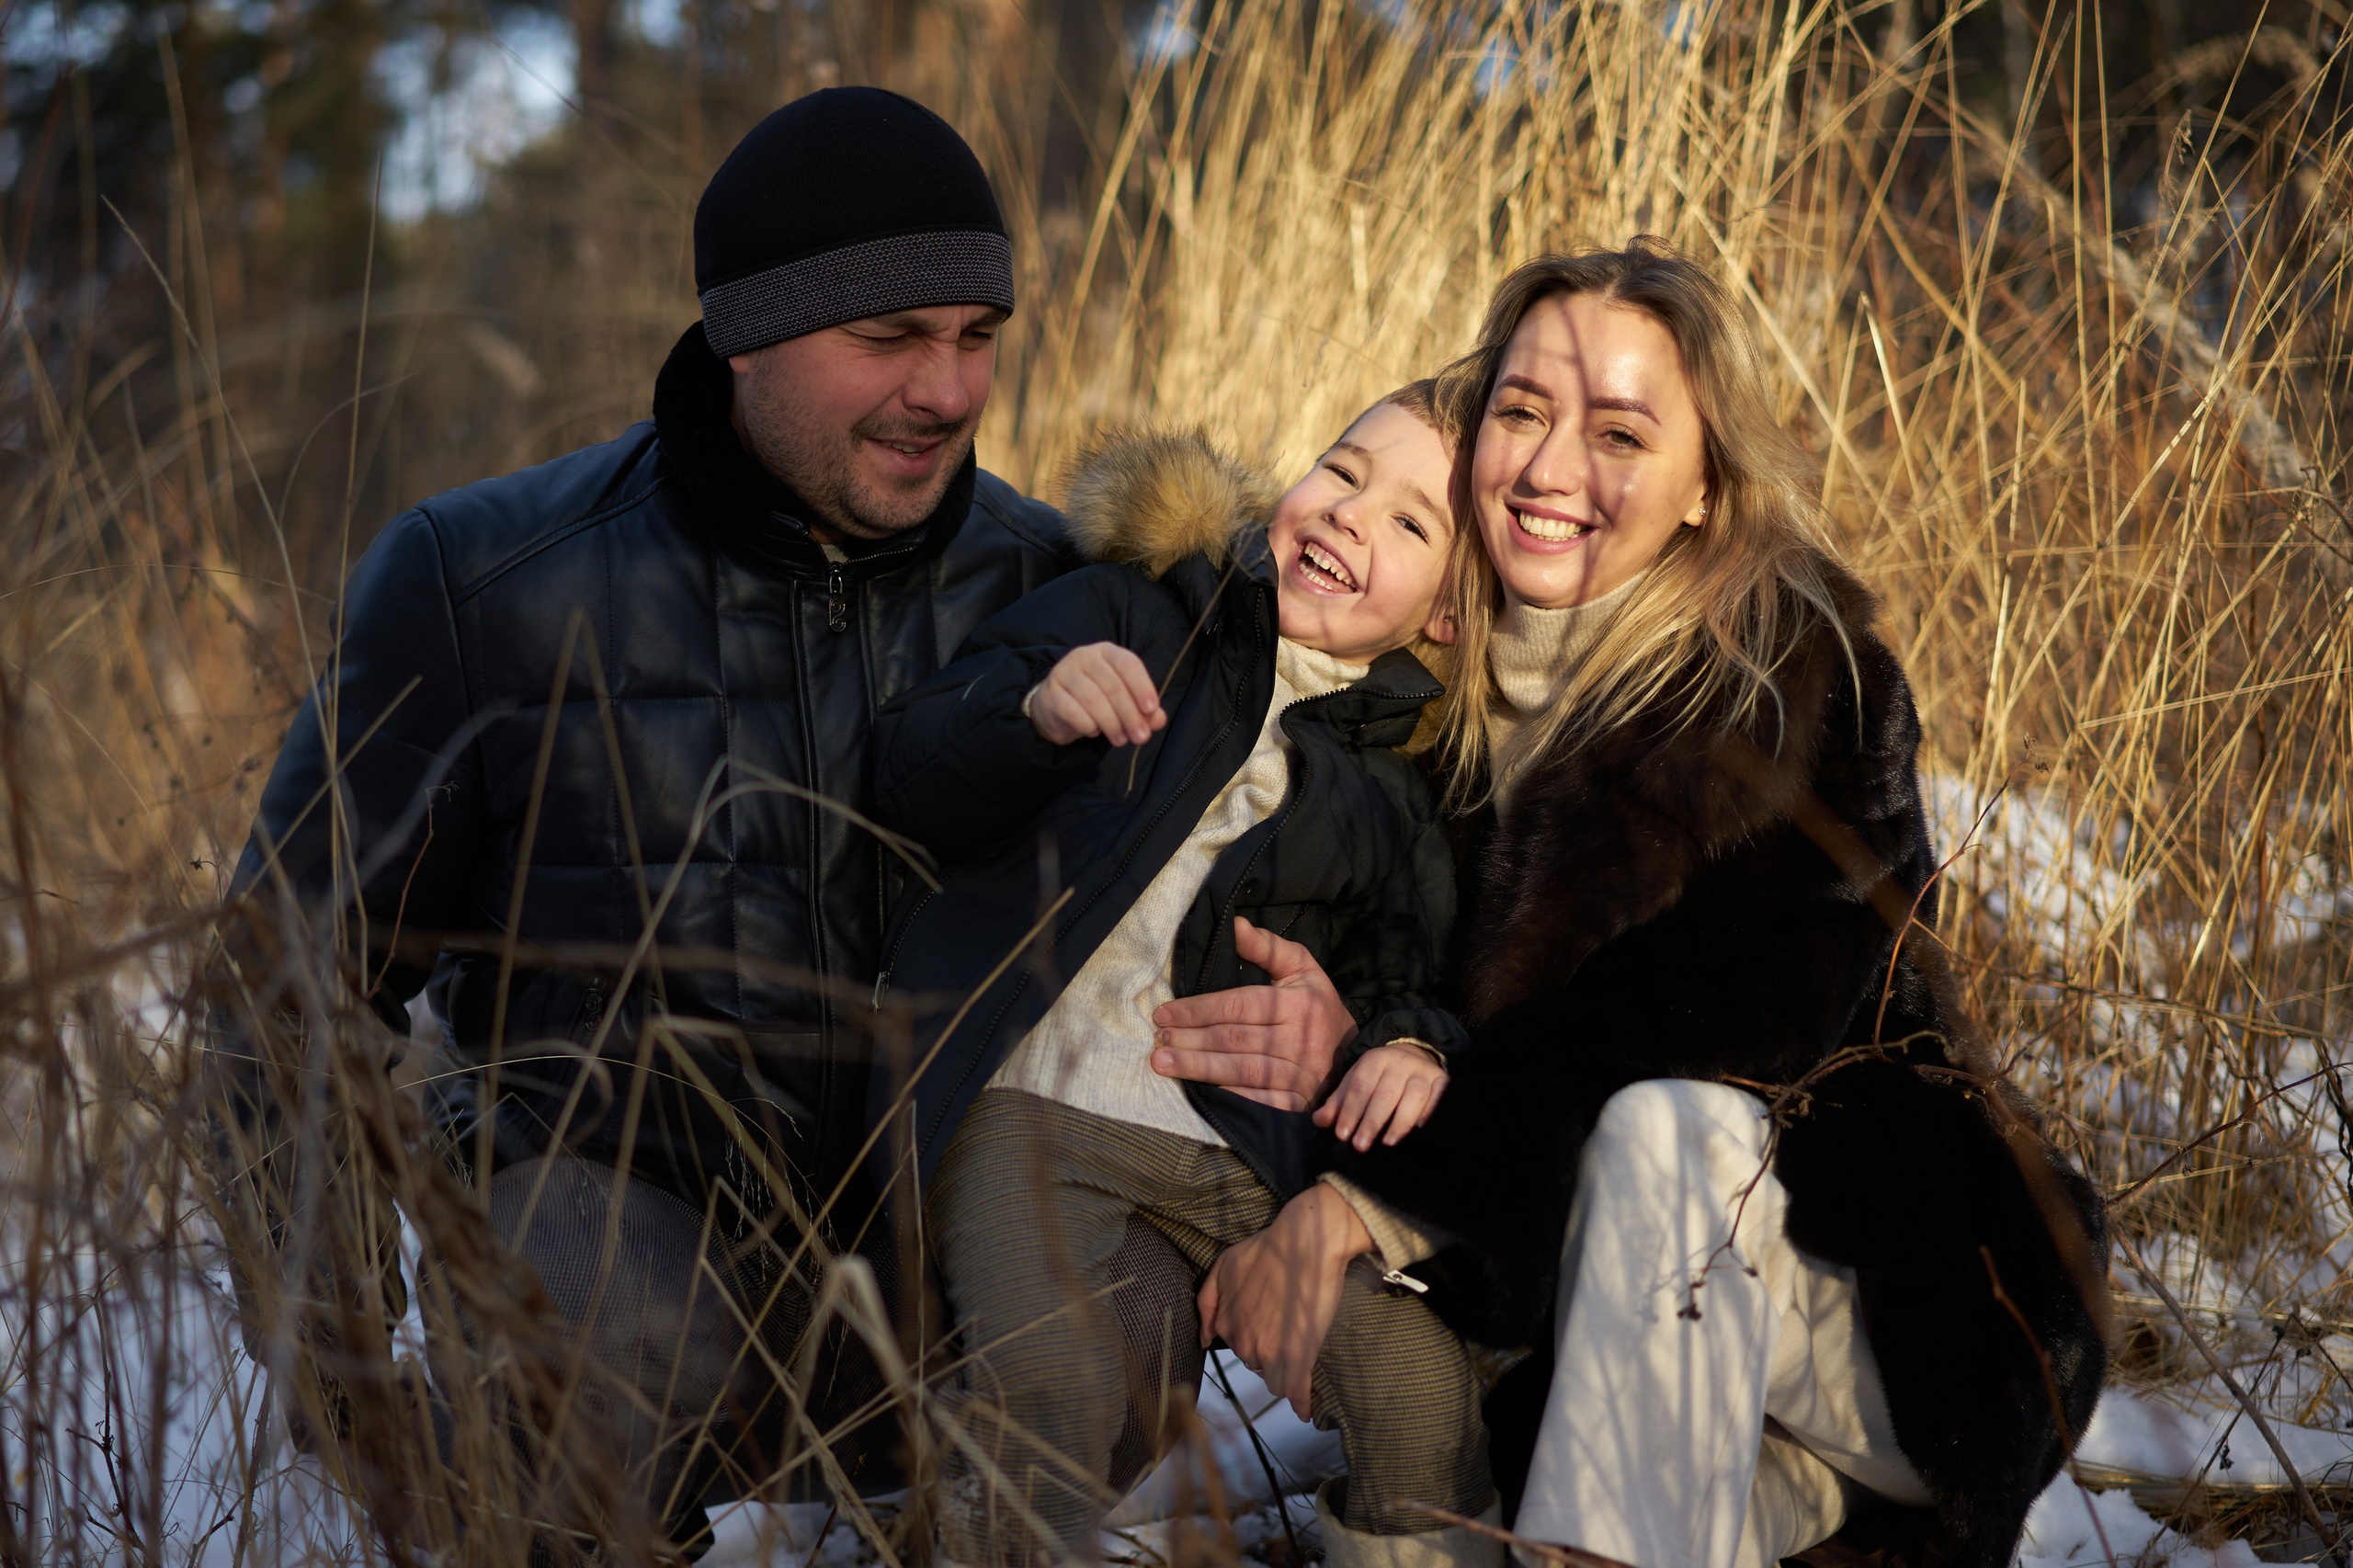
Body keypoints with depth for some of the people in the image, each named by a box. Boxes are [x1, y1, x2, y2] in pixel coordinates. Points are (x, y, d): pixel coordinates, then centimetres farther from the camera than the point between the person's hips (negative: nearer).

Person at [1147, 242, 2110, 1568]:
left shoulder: (1806, 678, -14)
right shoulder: (1452, 686, 2)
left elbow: (1734, 1033, -23)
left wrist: (1376, 1186, -28)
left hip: (1895, 1323, -5)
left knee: (1664, 1125, -33)